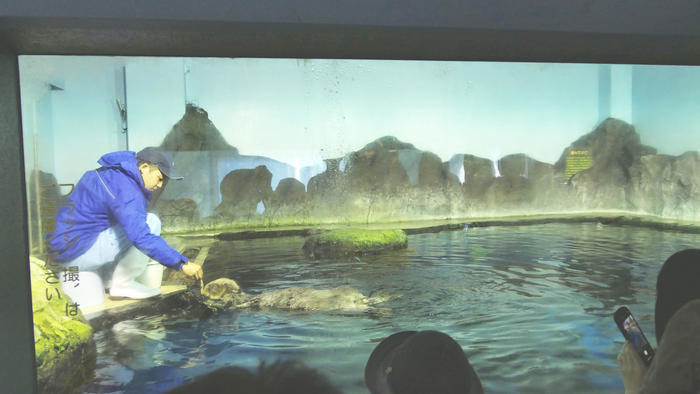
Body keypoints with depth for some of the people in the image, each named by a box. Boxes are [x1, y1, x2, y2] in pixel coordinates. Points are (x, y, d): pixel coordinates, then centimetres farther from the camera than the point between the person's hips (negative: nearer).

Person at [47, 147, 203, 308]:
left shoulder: (113, 173, 10)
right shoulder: (124, 187, -22)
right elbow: (142, 237, -33)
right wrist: (182, 263, -32)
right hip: (77, 250, -10)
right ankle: (123, 284, -8)